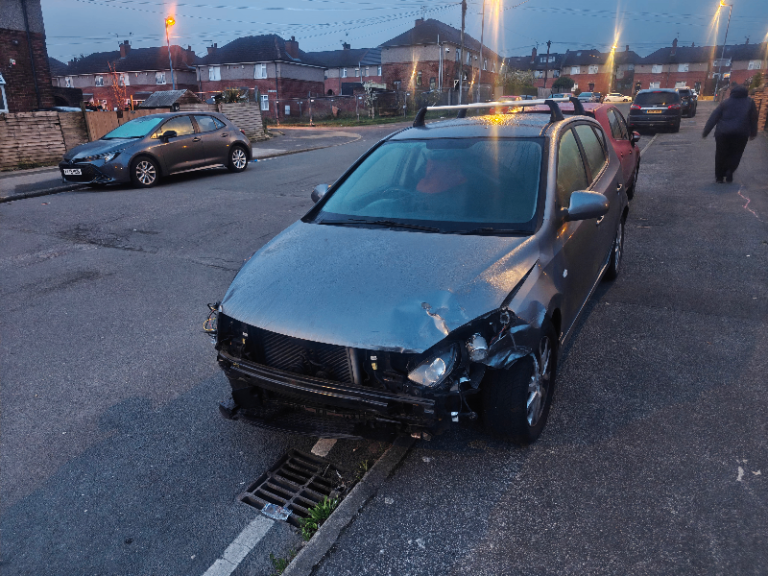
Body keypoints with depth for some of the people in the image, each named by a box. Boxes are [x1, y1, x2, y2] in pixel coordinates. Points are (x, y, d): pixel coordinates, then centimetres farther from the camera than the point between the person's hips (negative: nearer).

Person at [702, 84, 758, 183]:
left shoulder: (726, 102, 12)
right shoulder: (750, 102, 12)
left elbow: (713, 117, 5)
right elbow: (754, 119, 13)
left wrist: (705, 132, 6)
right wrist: (753, 133, 22)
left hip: (723, 133, 0)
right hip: (740, 134, 0)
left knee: (721, 155, 10)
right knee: (735, 154, 11)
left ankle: (719, 176, 12)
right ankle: (729, 171, -11)